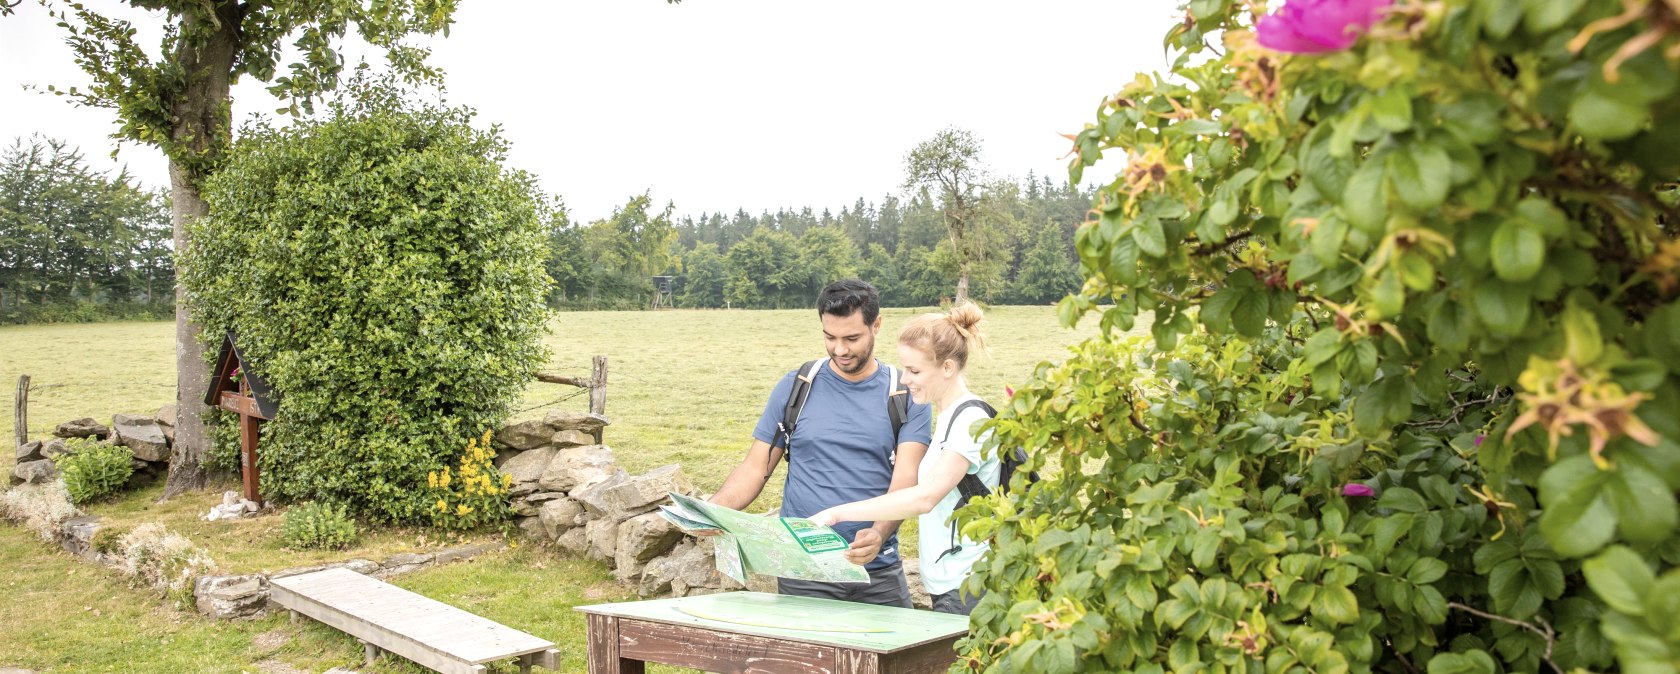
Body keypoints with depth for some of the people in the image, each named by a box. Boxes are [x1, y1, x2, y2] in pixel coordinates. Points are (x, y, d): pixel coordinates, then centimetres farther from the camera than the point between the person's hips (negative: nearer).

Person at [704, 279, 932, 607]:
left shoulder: (907, 396, 2)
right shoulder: (795, 387, 4)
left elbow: (906, 479, -9)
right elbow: (755, 469, 5)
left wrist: (879, 534, -28)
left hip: (878, 570, 0)